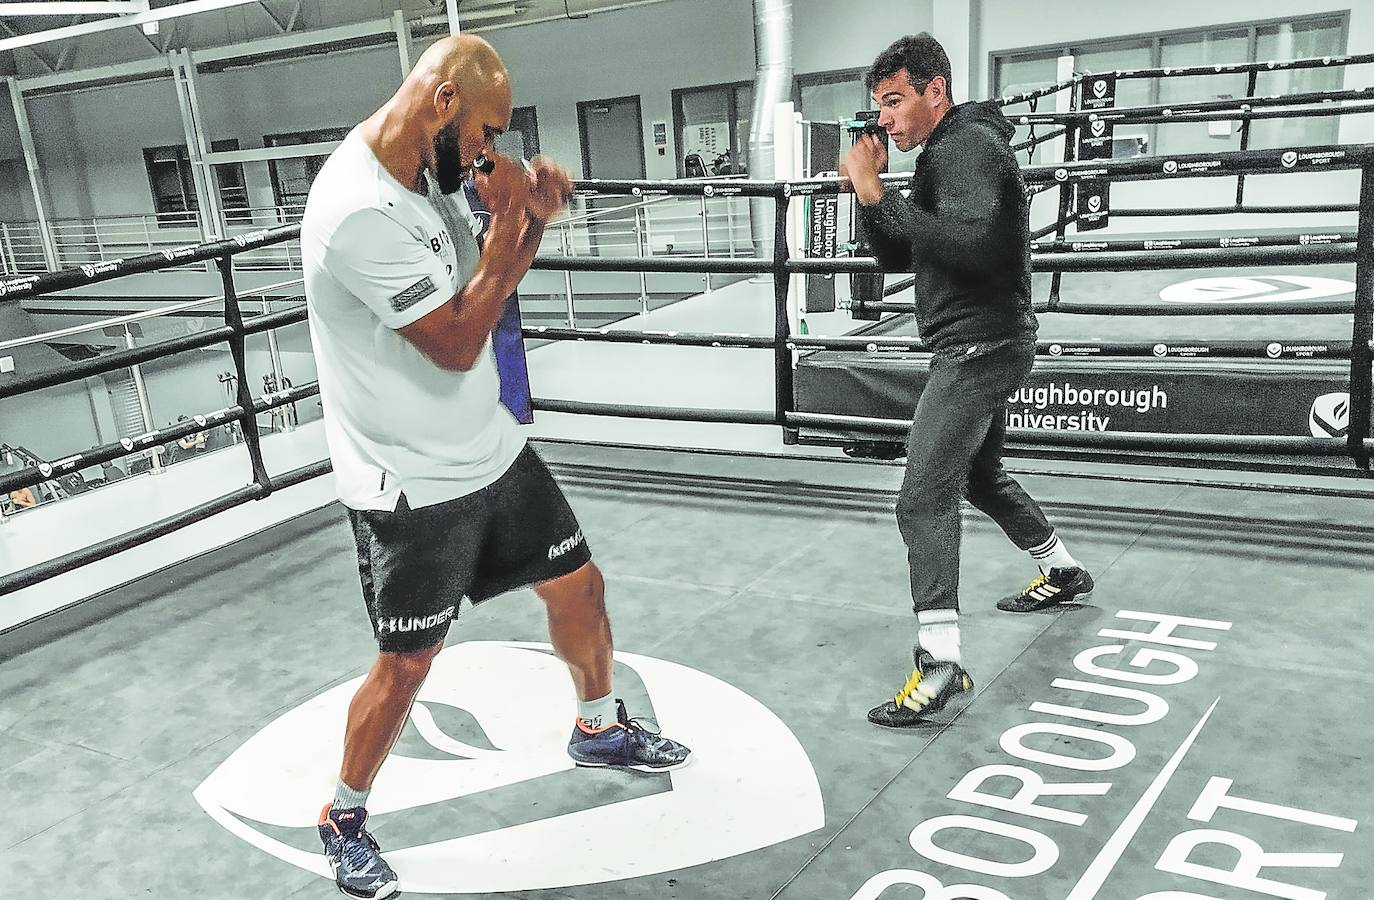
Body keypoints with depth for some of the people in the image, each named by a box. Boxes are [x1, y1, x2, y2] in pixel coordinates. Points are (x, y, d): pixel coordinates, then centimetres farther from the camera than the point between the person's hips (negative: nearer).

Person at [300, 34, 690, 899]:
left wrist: (533, 214, -5)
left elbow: (488, 283, 13)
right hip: (413, 485, -8)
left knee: (580, 586, 16)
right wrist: (507, 219, -18)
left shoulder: (426, 174, 2)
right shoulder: (360, 210, -27)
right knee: (407, 663, 3)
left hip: (491, 449, 8)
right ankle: (345, 818, 30)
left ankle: (600, 727, 43)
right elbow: (458, 343, -24)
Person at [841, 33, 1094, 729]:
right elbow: (896, 258, 16)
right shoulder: (944, 154, 17)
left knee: (923, 500, -16)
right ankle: (1065, 574, 45)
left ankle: (941, 666, -18)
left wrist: (880, 194, -26)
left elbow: (970, 245, -29)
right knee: (979, 475, 26)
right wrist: (869, 190, 1)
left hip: (980, 346, -11)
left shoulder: (968, 145, -14)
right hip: (975, 348, 11)